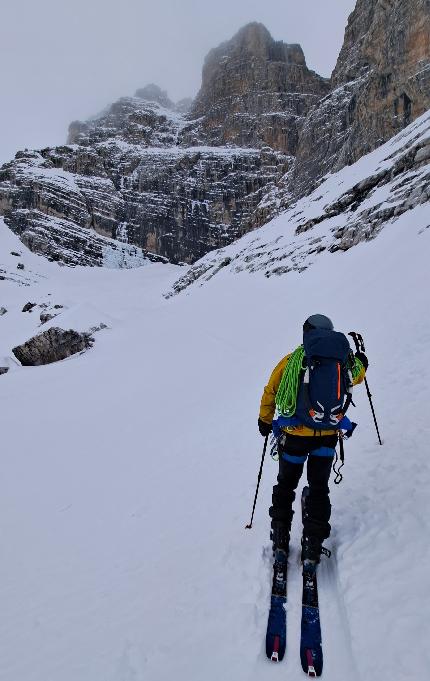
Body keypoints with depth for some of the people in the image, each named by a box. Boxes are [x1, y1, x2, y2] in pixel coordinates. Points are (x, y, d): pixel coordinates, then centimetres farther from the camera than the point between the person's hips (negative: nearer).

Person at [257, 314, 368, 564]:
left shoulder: (291, 361, -4)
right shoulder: (343, 360, 0)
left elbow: (270, 394, 3)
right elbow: (357, 377, 23)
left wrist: (265, 421, 18)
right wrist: (361, 363, 45)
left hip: (294, 435, -1)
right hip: (328, 435, 1)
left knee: (285, 485, 20)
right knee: (319, 489, 18)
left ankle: (280, 538, 23)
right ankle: (313, 546, 18)